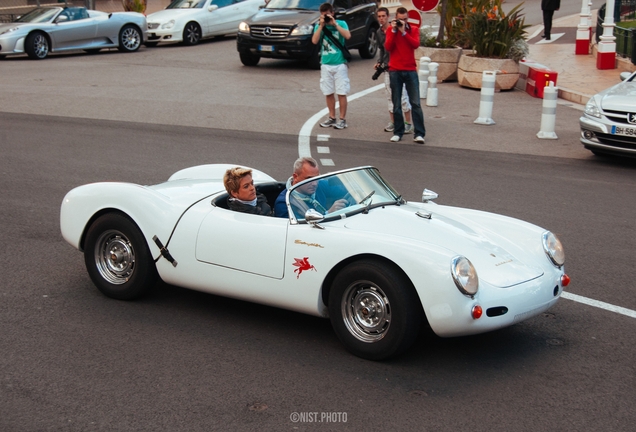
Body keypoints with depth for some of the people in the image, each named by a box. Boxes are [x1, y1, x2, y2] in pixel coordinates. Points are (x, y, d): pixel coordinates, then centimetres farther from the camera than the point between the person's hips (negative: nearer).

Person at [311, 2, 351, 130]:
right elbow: (314, 41, -9)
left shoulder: (341, 23, 0)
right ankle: (332, 117, 19)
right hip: (325, 64, 3)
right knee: (328, 93, 8)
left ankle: (342, 119, 3)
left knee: (341, 93, -3)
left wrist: (335, 24, -17)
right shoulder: (318, 25, 6)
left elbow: (348, 36, -18)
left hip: (340, 64, -3)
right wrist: (321, 25, -12)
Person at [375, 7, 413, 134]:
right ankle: (393, 122, 15)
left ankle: (408, 123, 0)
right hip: (387, 67, 6)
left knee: (402, 95, -5)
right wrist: (380, 62, 8)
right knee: (390, 96, 9)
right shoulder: (379, 32, 10)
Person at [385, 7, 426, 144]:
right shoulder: (390, 29, 6)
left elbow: (416, 44, -11)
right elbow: (388, 47, -7)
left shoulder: (414, 30, 7)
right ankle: (398, 132, 10)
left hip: (410, 71, 0)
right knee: (396, 104, 3)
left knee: (415, 103, -4)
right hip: (395, 71, 0)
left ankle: (419, 134, -5)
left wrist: (403, 31, -14)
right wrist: (394, 31, -12)